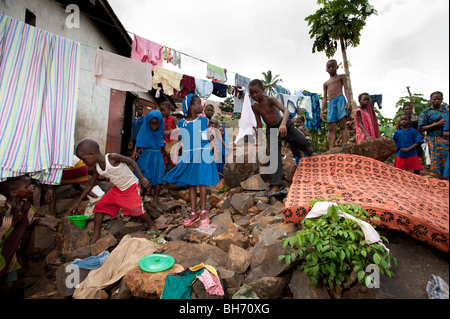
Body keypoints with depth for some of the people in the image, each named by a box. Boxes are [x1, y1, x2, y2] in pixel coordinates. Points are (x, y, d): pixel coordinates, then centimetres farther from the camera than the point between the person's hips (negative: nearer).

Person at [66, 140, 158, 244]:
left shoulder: (112, 157, -26)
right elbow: (90, 185, 7)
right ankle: (96, 235, 15)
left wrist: (142, 178, -25)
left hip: (131, 187, -7)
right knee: (100, 206, 3)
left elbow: (131, 162, -20)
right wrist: (78, 202, 9)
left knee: (136, 209, -19)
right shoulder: (97, 168, -5)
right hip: (117, 189, 7)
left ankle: (152, 226, 5)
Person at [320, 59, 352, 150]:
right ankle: (331, 150, -14)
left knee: (343, 125, -13)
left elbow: (346, 89, 5)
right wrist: (322, 110, 6)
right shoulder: (325, 83, 27)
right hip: (330, 103, 3)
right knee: (331, 128, -7)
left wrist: (349, 101, -11)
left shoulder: (341, 76, 18)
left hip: (340, 99, -3)